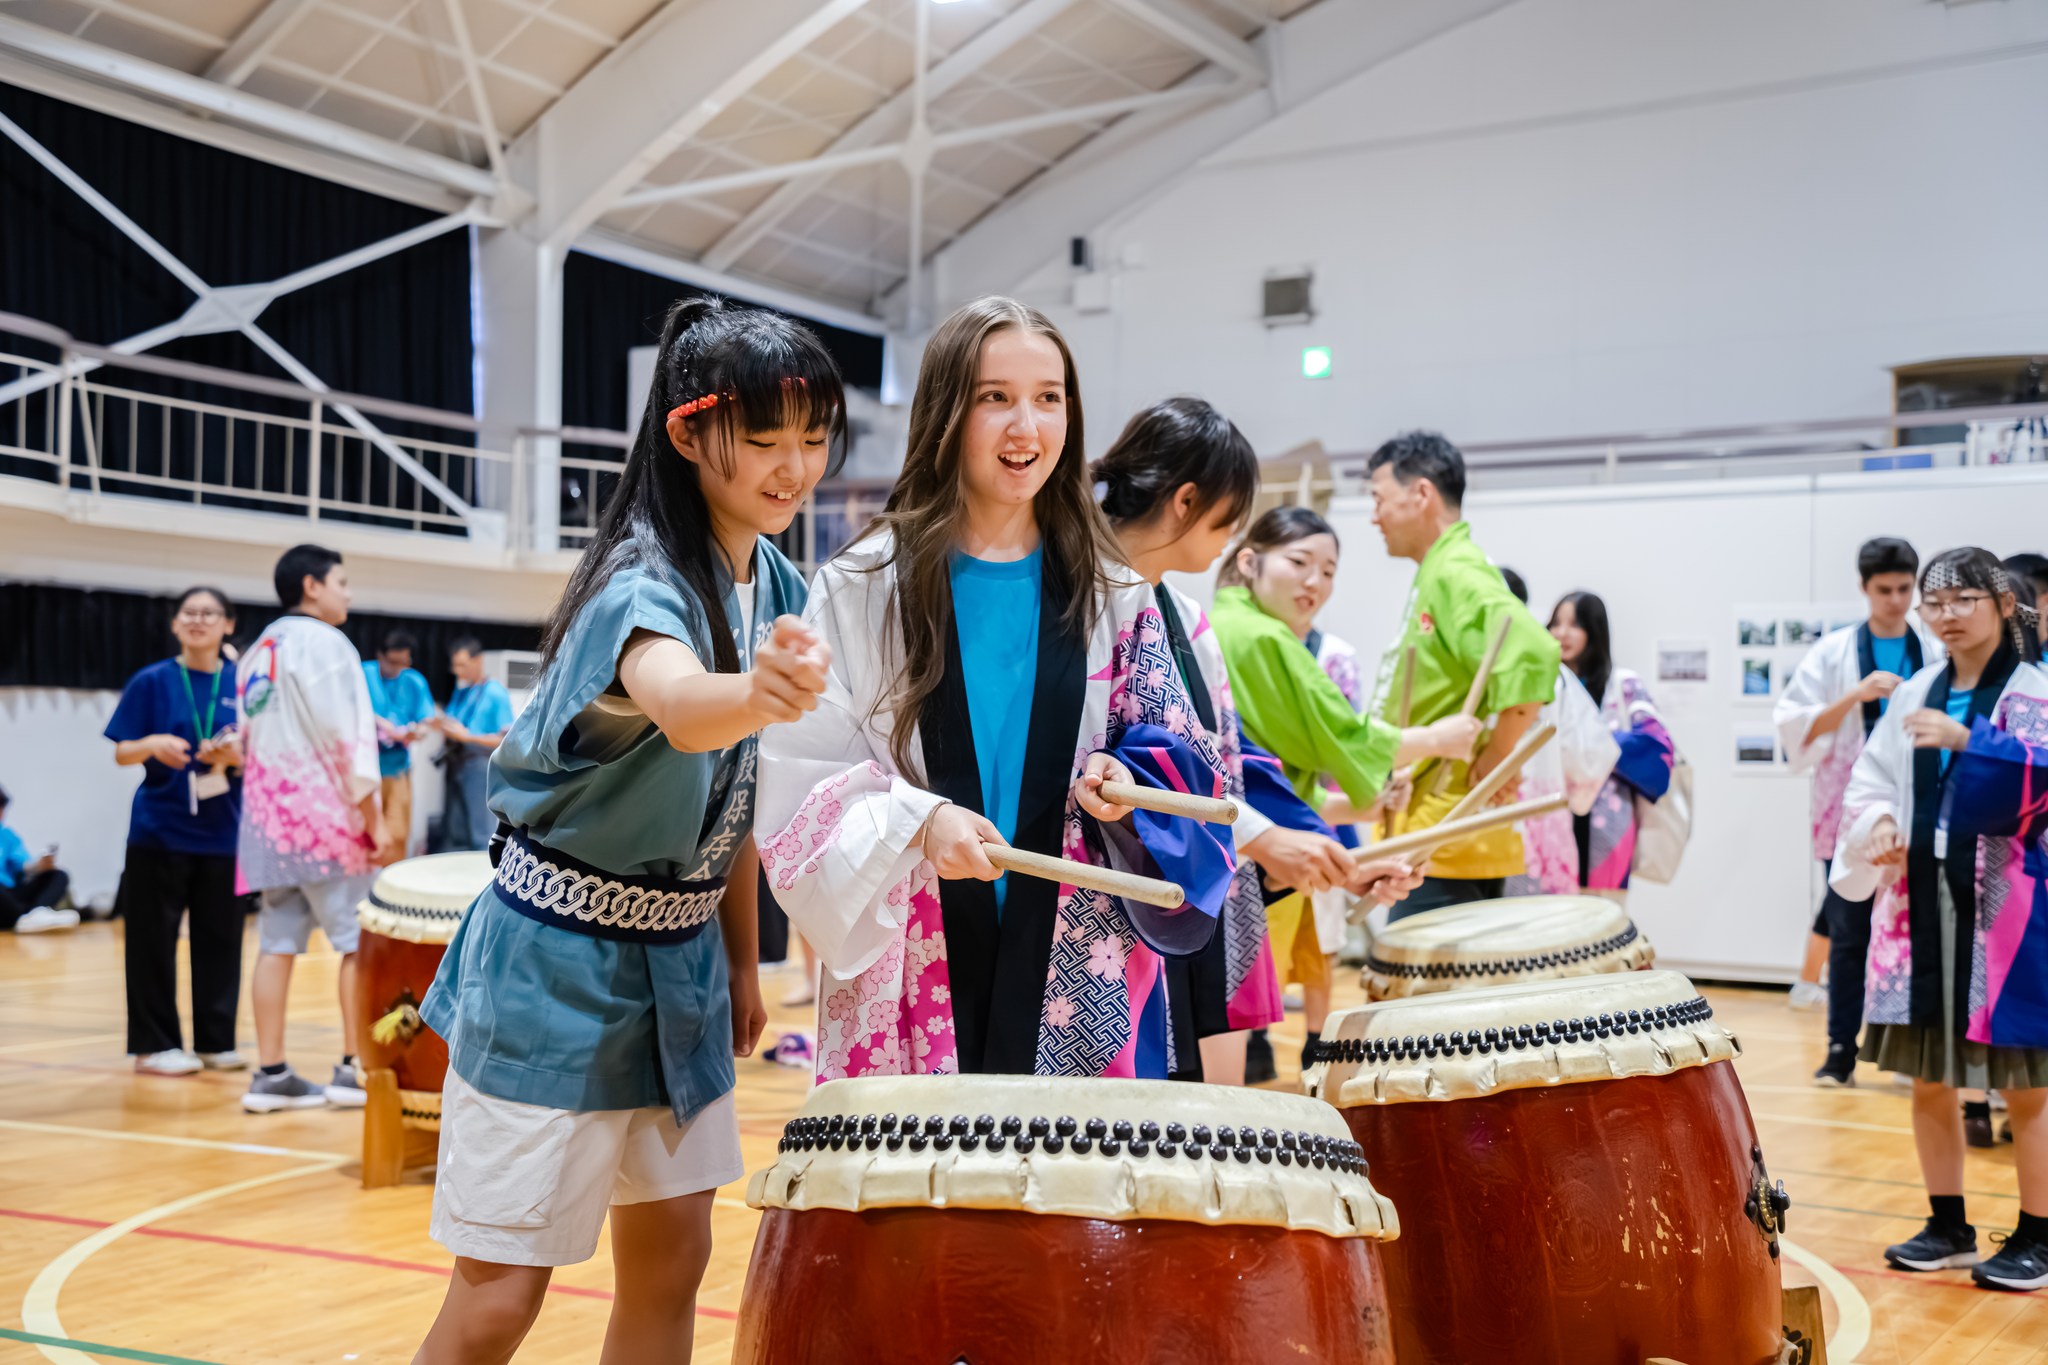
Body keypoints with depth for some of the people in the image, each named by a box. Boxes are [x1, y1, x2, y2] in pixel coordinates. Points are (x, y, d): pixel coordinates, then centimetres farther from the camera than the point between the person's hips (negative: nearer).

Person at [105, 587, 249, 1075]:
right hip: (159, 832, -2)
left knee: (220, 938, 6)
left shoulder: (244, 684, 4)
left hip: (223, 831, 2)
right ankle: (155, 1044, 11)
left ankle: (216, 1040, 16)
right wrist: (154, 744, -20)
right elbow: (122, 753, 0)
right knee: (154, 940, 1)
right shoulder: (152, 682, -1)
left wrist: (235, 756, -15)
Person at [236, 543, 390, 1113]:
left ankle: (270, 1075, 6)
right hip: (323, 815, -8)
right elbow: (347, 739, -14)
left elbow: (250, 742, 19)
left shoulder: (257, 651, 17)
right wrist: (375, 819, -12)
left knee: (277, 946, 6)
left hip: (267, 818, 8)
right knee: (360, 942, -1)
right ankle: (354, 1068, -2)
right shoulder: (323, 642, -9)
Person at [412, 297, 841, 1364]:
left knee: (670, 1261, 12)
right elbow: (680, 707, -47)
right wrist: (757, 694, -68)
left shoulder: (778, 586, 2)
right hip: (559, 965, -7)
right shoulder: (641, 583, -22)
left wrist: (742, 960, 12)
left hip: (679, 964, 8)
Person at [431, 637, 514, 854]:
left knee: (481, 836, -9)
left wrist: (467, 736, -15)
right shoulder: (461, 691, 14)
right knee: (452, 834, 7)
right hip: (456, 765, 7)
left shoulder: (496, 693, -5)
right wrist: (442, 727, -1)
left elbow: (507, 740, -11)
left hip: (480, 767, -7)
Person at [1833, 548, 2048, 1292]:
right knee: (1928, 1078, 11)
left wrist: (1968, 741, -26)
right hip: (1921, 908, 5)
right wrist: (1879, 826, -9)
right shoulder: (1914, 696, 11)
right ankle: (1948, 1225, 24)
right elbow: (1868, 785, 11)